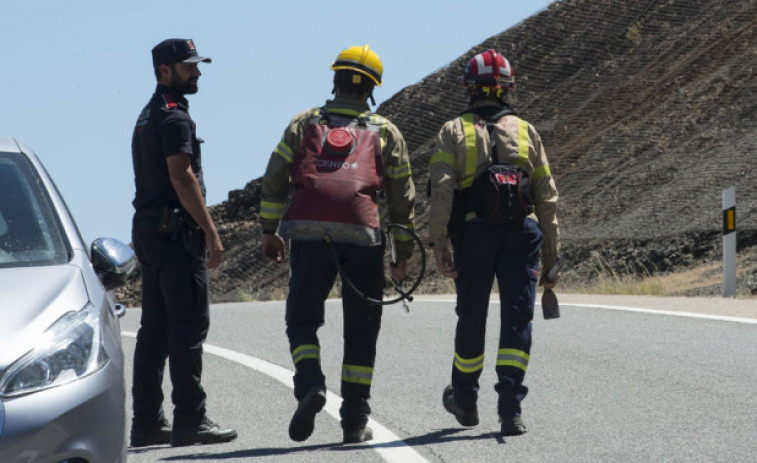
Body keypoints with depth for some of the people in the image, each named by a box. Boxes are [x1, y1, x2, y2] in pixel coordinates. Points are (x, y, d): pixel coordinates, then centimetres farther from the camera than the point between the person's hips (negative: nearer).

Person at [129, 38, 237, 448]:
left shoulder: (147, 117, 20)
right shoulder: (174, 118, -12)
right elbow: (181, 177, -19)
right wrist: (211, 232, -19)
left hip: (147, 230, 10)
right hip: (175, 231, -10)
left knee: (155, 329, 9)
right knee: (189, 327, -8)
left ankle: (147, 422, 9)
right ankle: (190, 421, -9)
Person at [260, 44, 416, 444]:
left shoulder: (305, 123, 15)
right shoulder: (385, 132, 14)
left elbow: (274, 181, 7)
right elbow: (402, 197, 13)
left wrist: (269, 232, 11)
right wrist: (404, 252, 19)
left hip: (308, 233, 0)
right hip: (362, 235, 0)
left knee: (302, 320, 9)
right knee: (361, 329, 9)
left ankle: (309, 384, -18)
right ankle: (355, 419, 8)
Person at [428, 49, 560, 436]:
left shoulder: (453, 131, 7)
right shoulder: (525, 131, 13)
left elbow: (442, 189, -6)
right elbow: (547, 196, 11)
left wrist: (438, 243, -8)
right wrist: (551, 255, 14)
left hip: (473, 231, 0)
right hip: (522, 230, 0)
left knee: (471, 317, 14)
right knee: (517, 318, -2)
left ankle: (465, 400, 31)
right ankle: (510, 407, -13)